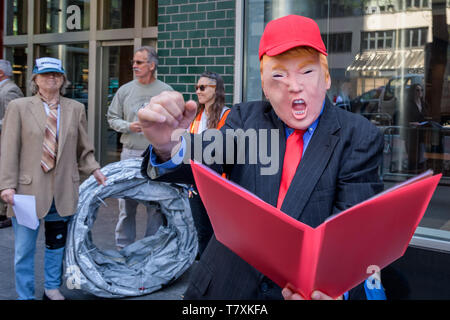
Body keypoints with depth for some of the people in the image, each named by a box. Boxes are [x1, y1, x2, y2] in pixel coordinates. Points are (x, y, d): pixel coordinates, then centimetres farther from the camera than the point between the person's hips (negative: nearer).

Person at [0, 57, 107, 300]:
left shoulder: (75, 109, 9)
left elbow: (83, 149, 14)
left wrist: (94, 170, -1)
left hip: (63, 189, 3)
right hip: (28, 189, -2)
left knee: (57, 242, 15)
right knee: (24, 248, 4)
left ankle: (52, 288, 33)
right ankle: (25, 295, 20)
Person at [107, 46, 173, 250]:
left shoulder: (166, 91, 3)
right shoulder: (125, 90, 7)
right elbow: (112, 118, 11)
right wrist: (128, 126, -8)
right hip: (130, 154, 1)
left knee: (156, 205, 4)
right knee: (126, 204, 5)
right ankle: (123, 248, 17)